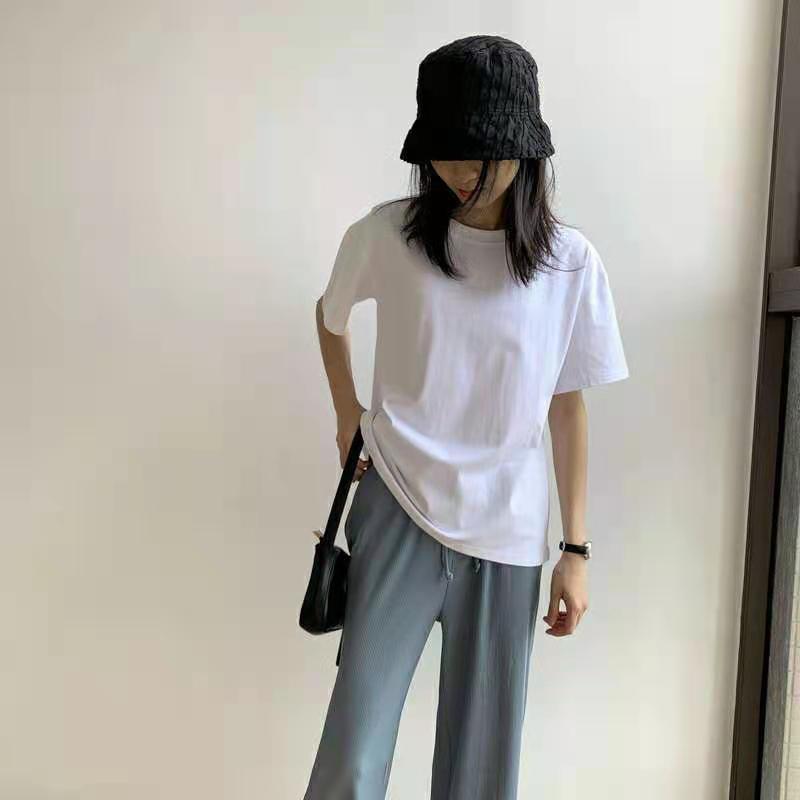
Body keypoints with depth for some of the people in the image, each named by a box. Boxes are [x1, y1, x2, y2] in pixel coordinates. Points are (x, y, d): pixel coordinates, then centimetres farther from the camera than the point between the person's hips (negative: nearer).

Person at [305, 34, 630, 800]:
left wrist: (576, 547, 3)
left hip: (507, 534, 2)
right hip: (399, 515, -1)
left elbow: (567, 407, 2)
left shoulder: (570, 261, -3)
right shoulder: (386, 235, -5)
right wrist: (347, 414, 13)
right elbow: (329, 314, 16)